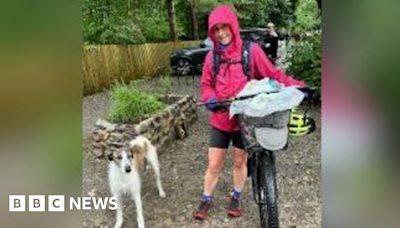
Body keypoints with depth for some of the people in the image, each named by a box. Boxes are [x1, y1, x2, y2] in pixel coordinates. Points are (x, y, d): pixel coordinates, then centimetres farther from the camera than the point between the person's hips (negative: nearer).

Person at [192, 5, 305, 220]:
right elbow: (206, 84, 7)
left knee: (240, 162, 15)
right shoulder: (212, 56, 0)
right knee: (214, 165, 10)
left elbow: (273, 74, -6)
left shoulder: (251, 50, -8)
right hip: (220, 118, 2)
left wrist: (296, 85, -19)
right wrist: (210, 99, -14)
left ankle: (236, 197, 39)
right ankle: (206, 200, 31)